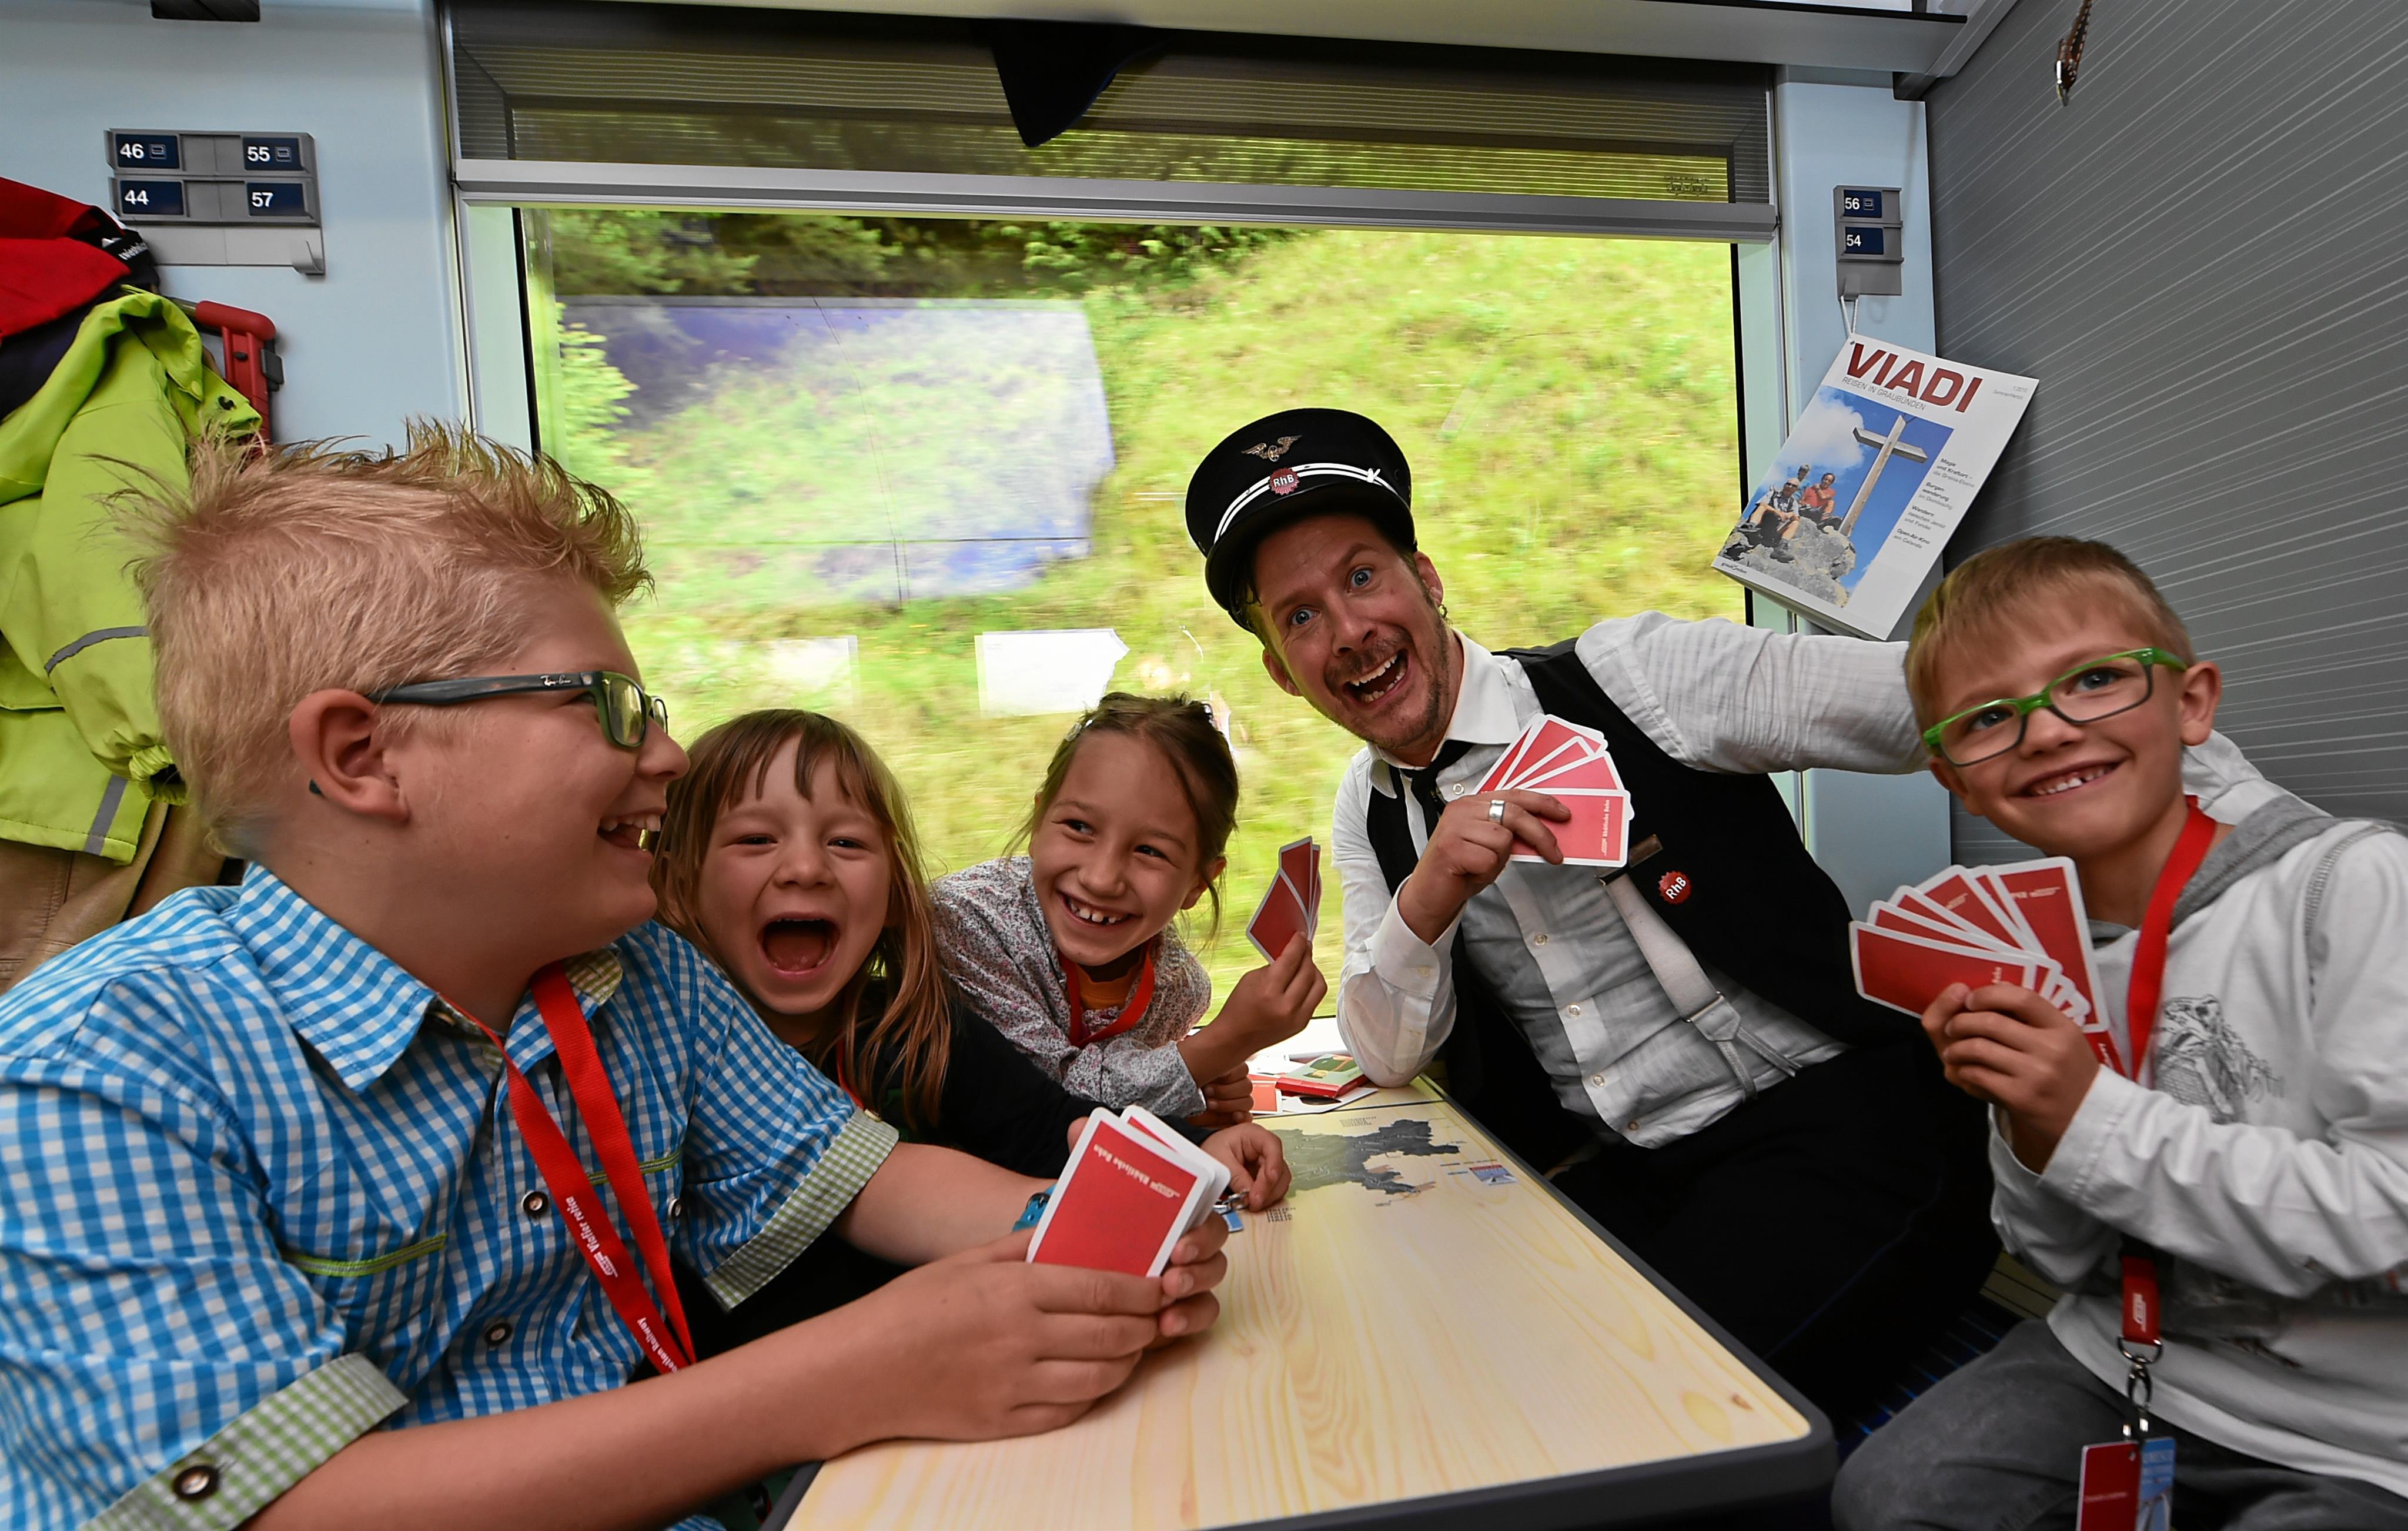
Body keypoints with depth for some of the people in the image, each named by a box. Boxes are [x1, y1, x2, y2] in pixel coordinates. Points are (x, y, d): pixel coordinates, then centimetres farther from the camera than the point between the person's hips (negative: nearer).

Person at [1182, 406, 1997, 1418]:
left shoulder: (1627, 677, -9)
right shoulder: (1366, 815, 6)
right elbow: (1387, 1059, 3)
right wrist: (1427, 899, -16)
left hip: (1829, 1119, -3)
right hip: (1610, 1183, 4)